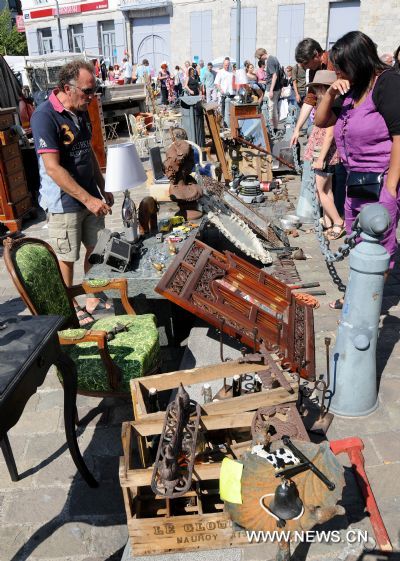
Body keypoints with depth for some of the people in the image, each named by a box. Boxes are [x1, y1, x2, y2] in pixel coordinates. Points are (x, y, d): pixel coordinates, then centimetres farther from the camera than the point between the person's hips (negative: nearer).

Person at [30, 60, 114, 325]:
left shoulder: (81, 112, 6)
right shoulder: (45, 116, -19)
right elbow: (52, 167, -24)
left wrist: (102, 189, 17)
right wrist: (88, 199, -25)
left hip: (90, 196, 7)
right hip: (63, 203, -7)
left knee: (93, 250, 16)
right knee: (67, 258, 6)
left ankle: (92, 296, 35)